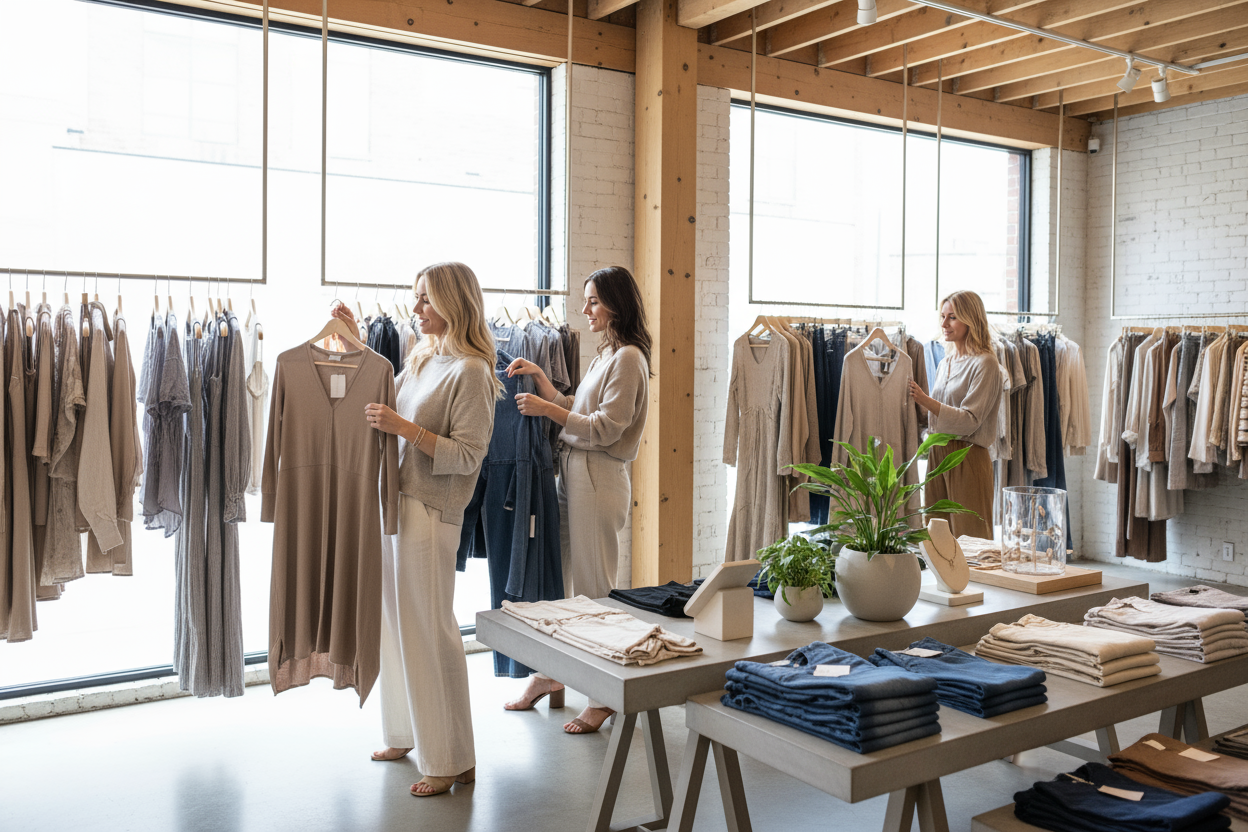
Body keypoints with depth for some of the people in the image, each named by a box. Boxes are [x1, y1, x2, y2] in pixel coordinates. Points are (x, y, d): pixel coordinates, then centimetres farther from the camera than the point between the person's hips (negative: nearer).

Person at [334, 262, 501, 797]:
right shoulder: (420, 358, 12)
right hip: (394, 501, 8)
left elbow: (467, 456, -16)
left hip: (430, 513, -8)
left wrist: (405, 427, -22)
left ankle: (452, 760, 11)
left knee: (430, 631, -2)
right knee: (397, 624, 16)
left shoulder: (470, 371, -13)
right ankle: (407, 733, 33)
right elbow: (380, 398, 26)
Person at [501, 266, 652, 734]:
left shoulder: (628, 358, -12)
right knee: (557, 577, 15)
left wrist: (545, 409, -16)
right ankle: (550, 675, 29)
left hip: (599, 479, -9)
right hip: (574, 473, 10)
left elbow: (605, 428, -18)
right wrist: (541, 379, 8)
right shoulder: (606, 354, 18)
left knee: (594, 589, -1)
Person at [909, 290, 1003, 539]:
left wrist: (926, 400, -23)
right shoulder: (946, 363, 15)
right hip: (937, 454, 7)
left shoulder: (985, 363, -8)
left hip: (967, 458, -7)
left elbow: (969, 420, -16)